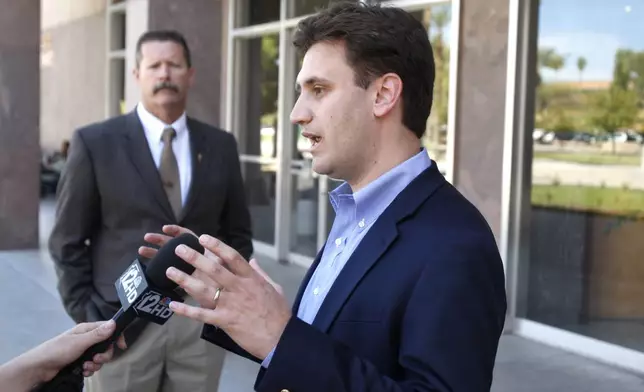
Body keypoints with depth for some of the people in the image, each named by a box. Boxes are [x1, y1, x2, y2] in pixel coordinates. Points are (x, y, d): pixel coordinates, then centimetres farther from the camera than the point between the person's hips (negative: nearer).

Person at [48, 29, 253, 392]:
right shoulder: (95, 143, -2)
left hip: (203, 320, 3)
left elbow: (238, 234, 13)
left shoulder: (220, 145, 7)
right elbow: (68, 242, 0)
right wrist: (86, 318, -7)